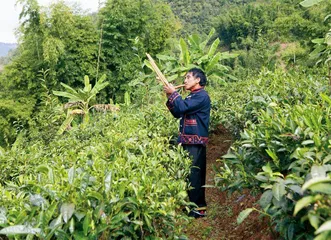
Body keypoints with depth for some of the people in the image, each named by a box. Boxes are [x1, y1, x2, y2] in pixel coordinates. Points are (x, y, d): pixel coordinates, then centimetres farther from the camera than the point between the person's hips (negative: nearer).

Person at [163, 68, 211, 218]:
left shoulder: (202, 96, -10)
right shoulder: (192, 96, 19)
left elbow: (183, 107, -21)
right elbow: (177, 114, 19)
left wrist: (173, 93, -7)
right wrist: (170, 97, 9)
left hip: (195, 142, -10)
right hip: (187, 141, 10)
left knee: (194, 174, -9)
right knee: (191, 173, 13)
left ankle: (199, 208, -4)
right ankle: (195, 204, 22)